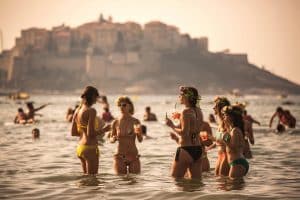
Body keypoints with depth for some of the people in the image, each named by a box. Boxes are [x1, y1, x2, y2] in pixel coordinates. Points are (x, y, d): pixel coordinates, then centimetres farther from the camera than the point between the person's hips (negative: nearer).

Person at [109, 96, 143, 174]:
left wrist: (139, 133, -29)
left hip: (133, 156, 0)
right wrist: (114, 139, -13)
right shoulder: (115, 123, -1)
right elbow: (111, 139, 10)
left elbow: (140, 140, -8)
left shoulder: (135, 122, -4)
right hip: (120, 156, 1)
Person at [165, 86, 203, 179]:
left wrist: (172, 126, -10)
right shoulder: (198, 111, 10)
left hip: (186, 150, -8)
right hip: (198, 149, 8)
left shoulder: (186, 112, -14)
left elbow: (184, 133, -21)